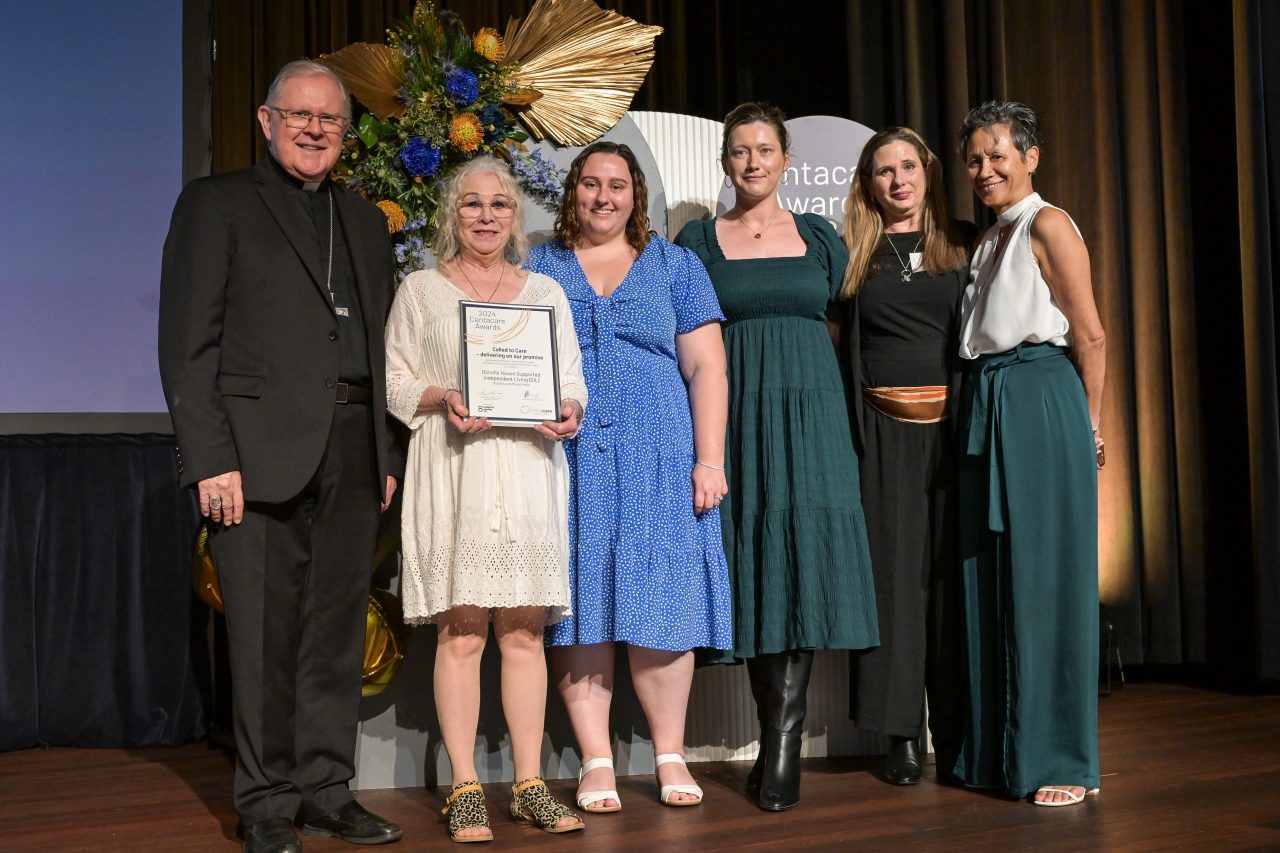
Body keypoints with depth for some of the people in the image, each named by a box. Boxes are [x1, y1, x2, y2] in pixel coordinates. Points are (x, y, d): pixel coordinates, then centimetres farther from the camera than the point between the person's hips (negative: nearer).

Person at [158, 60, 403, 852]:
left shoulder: (365, 220, 19)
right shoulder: (217, 203, 4)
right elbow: (188, 341, -3)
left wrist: (387, 455, 11)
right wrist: (210, 458, -12)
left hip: (352, 452, 5)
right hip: (262, 450, -5)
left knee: (338, 631, 8)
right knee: (267, 634, -1)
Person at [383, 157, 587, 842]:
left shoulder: (545, 292, 17)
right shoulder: (421, 290, 11)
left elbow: (572, 382, 15)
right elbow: (394, 380, 6)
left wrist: (569, 412, -7)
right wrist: (442, 399, -12)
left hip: (528, 472, 2)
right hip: (452, 472, -2)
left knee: (524, 631, 2)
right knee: (460, 632, -4)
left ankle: (529, 785, 10)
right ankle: (464, 791, 3)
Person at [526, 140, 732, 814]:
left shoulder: (675, 266, 11)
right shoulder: (537, 268, 13)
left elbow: (705, 367, 5)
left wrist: (709, 460, -4)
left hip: (657, 460, 0)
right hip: (564, 458, 1)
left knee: (660, 603, 0)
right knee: (579, 601, 0)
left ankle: (670, 755, 12)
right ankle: (597, 761, 8)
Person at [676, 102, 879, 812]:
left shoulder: (819, 236, 12)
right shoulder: (697, 242, 8)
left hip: (810, 413, 1)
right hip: (734, 414, -1)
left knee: (806, 557, -10)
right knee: (753, 561, -2)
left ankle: (781, 741, -5)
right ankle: (779, 743, 10)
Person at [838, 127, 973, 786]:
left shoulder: (963, 243, 10)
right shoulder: (852, 253, 9)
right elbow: (836, 343, 9)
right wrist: (845, 429, -1)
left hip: (955, 425, 1)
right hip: (884, 430, 0)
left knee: (955, 572, 2)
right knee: (894, 571, 1)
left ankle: (958, 732, 12)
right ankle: (901, 734, 8)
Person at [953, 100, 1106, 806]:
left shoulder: (1047, 225, -6)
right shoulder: (989, 238, 18)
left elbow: (1090, 335, -8)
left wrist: (1090, 424, -3)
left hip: (1040, 407, -8)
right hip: (985, 408, 8)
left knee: (1042, 577, -4)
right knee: (988, 577, 9)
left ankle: (1060, 758, 6)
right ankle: (998, 753, 19)